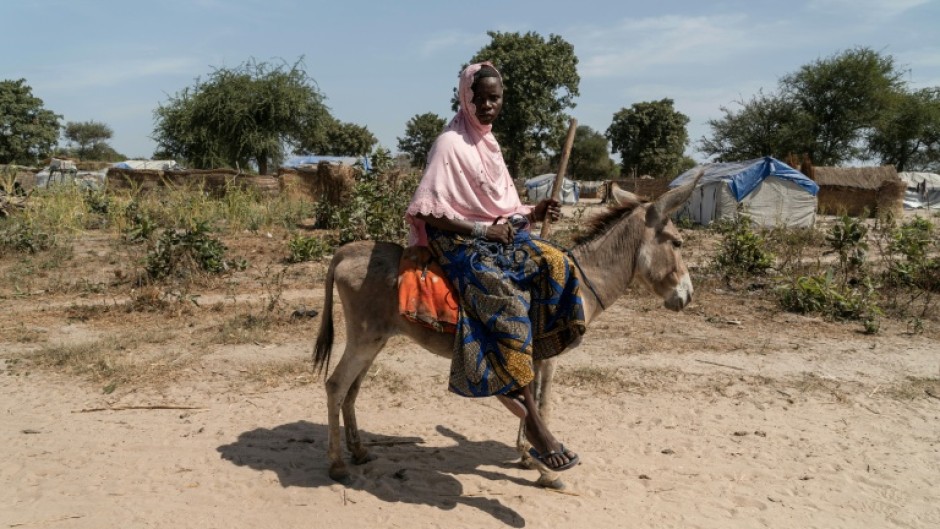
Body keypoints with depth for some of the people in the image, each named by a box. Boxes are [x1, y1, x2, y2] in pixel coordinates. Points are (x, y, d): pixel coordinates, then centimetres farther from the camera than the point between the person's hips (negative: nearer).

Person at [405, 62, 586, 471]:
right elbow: (426, 211, -14)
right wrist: (481, 231, -18)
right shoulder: (450, 144, -7)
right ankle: (531, 419, -26)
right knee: (508, 303, -31)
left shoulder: (489, 144, 17)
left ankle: (509, 383, -12)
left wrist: (535, 212, 2)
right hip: (461, 242, -8)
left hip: (501, 235, 8)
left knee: (555, 265, -18)